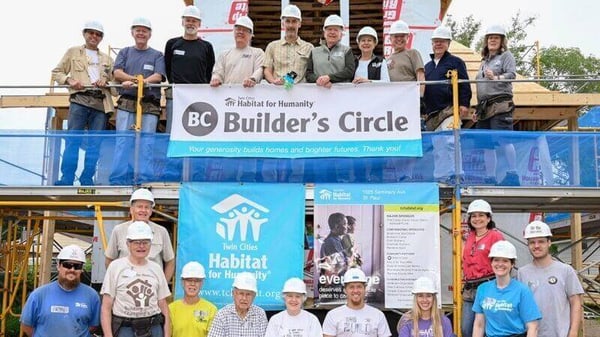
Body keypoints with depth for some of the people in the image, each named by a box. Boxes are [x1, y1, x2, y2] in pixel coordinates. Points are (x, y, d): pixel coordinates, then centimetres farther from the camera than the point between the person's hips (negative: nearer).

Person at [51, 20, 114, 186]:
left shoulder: (107, 59, 24)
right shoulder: (73, 52, 17)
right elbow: (56, 72, 14)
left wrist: (106, 81, -2)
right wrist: (69, 80, -6)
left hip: (101, 103, 3)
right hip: (80, 100, -3)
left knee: (95, 143, -2)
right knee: (73, 140, -10)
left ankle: (87, 181, 2)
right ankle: (66, 180, -11)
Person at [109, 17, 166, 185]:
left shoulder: (157, 55, 14)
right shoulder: (125, 52, 19)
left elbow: (158, 76, -2)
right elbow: (117, 72, 4)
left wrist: (133, 82, -17)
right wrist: (137, 79, -14)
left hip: (150, 105, -1)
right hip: (126, 103, 1)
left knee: (146, 142, -5)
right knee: (123, 141, -5)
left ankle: (144, 180, -3)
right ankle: (118, 179, -4)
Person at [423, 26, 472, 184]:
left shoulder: (455, 62, 6)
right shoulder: (427, 66, 23)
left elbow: (465, 85, -2)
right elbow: (423, 88, 24)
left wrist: (464, 104, -12)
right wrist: (424, 110, 18)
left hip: (449, 110, -6)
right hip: (432, 113, 6)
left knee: (449, 142, -16)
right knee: (437, 147, 6)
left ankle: (455, 176, -16)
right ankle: (440, 178, 10)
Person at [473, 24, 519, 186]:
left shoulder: (506, 55, 7)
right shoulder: (484, 61, 26)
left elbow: (512, 74, -10)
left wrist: (496, 78, -28)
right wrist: (477, 110, 22)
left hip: (500, 103, -7)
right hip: (484, 106, 7)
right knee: (487, 144, 5)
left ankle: (513, 175, -16)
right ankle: (490, 178, 9)